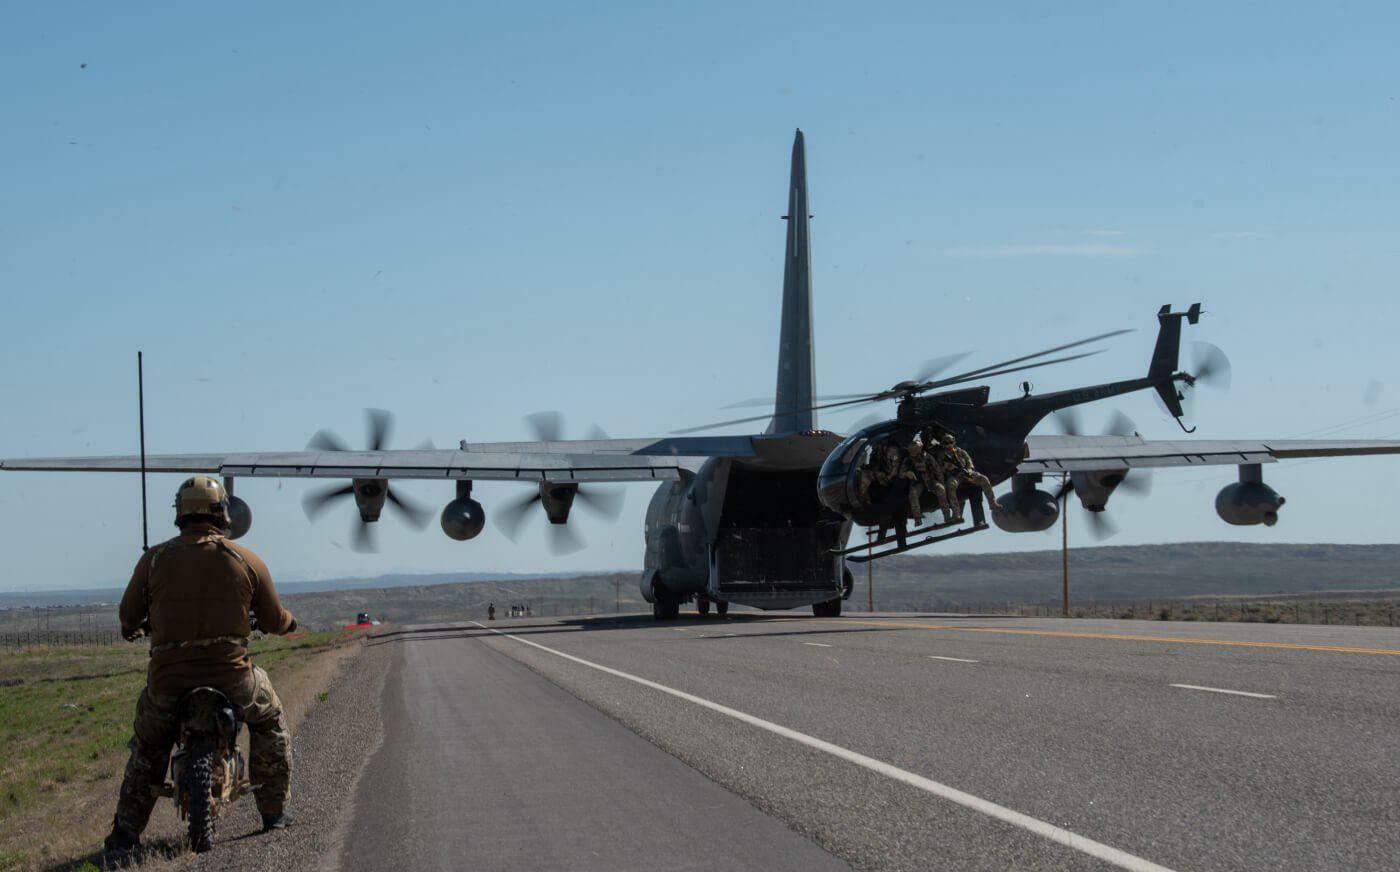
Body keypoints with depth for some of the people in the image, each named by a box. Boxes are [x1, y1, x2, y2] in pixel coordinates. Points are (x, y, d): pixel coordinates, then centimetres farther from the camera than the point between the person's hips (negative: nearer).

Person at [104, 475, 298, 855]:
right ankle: (274, 810, 26)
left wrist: (131, 629, 34)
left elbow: (129, 614, 10)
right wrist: (288, 621, 34)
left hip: (168, 677, 1)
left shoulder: (155, 558, 1)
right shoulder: (247, 560, 1)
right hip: (230, 675, -1)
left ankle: (125, 832, 19)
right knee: (269, 722, 28)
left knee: (146, 749, 24)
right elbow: (274, 620, 10)